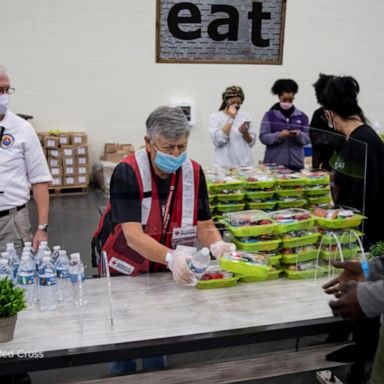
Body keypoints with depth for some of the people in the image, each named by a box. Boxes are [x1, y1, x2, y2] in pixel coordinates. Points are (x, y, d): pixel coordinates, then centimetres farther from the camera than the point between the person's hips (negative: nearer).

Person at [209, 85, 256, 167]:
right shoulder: (215, 117, -1)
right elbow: (218, 141, -15)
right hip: (225, 165, -3)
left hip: (245, 164, 3)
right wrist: (231, 118, -13)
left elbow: (251, 143, 8)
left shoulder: (245, 116, 7)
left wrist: (245, 133, -12)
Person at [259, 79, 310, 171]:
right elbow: (263, 137, -3)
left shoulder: (302, 116, 10)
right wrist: (278, 135, -20)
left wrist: (299, 135, -14)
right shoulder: (270, 115, 3)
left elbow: (307, 138, 8)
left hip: (296, 163, 3)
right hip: (274, 163, -2)